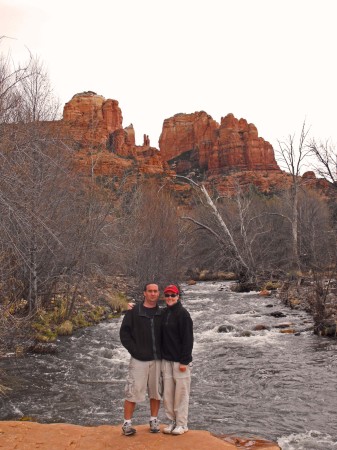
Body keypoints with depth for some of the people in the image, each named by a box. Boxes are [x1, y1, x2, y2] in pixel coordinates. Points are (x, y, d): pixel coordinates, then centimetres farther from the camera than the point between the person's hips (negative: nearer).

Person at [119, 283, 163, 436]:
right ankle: (127, 423, 10)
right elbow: (124, 332, -5)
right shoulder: (134, 312, -3)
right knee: (133, 392, -3)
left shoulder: (161, 314, 7)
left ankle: (154, 421, 24)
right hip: (139, 360, -3)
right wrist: (134, 350, -11)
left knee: (156, 391, 9)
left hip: (157, 359, 3)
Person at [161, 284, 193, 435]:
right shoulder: (163, 313, 9)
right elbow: (161, 336, 18)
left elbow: (188, 339, -13)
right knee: (168, 393, 9)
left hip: (180, 360, -6)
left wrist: (184, 361, -15)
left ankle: (182, 424, 13)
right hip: (166, 360, 6)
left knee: (181, 392, 2)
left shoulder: (183, 314, -10)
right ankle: (172, 421, 22)